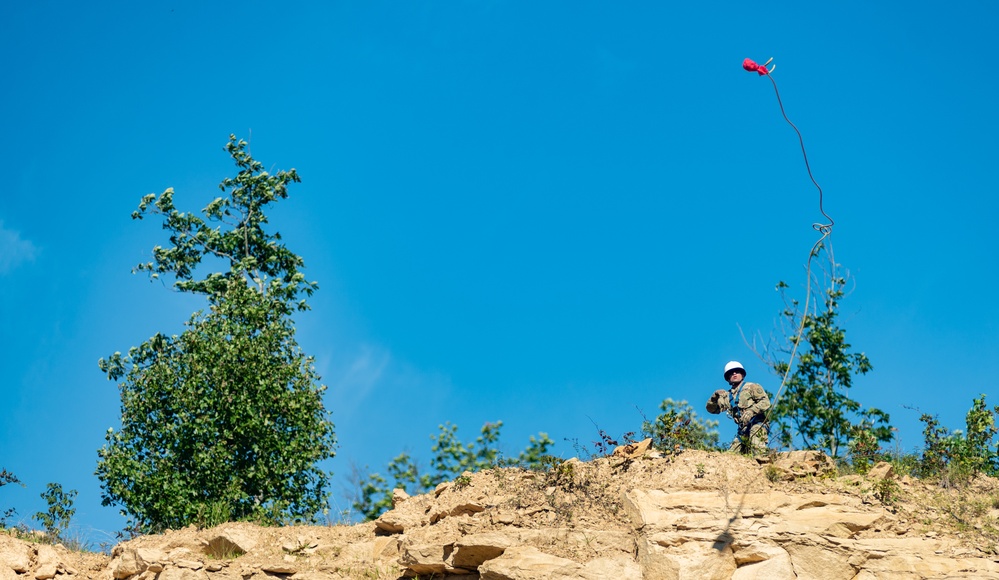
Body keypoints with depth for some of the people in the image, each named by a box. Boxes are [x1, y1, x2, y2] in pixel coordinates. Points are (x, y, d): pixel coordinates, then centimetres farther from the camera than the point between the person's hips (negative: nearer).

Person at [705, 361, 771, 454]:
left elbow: (766, 402, -6)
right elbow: (712, 409, 21)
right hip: (743, 430, 7)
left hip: (757, 424, -7)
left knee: (757, 449, -35)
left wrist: (751, 411, -21)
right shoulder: (728, 396, 22)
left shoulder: (752, 387, 5)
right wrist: (715, 396, 0)